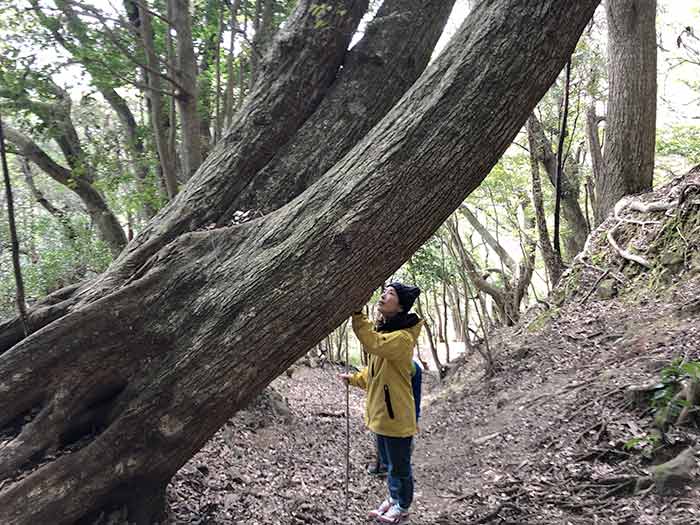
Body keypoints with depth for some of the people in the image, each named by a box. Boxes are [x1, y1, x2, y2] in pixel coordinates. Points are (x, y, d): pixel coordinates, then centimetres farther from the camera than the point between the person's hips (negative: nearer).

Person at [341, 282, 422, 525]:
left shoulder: (403, 337, -23)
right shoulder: (383, 330, 9)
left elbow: (373, 344, -43)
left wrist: (357, 313, -46)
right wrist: (354, 378, 6)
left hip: (396, 414, -9)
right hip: (380, 411, 9)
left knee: (399, 465, 12)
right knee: (390, 462, 26)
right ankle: (394, 499, 46)